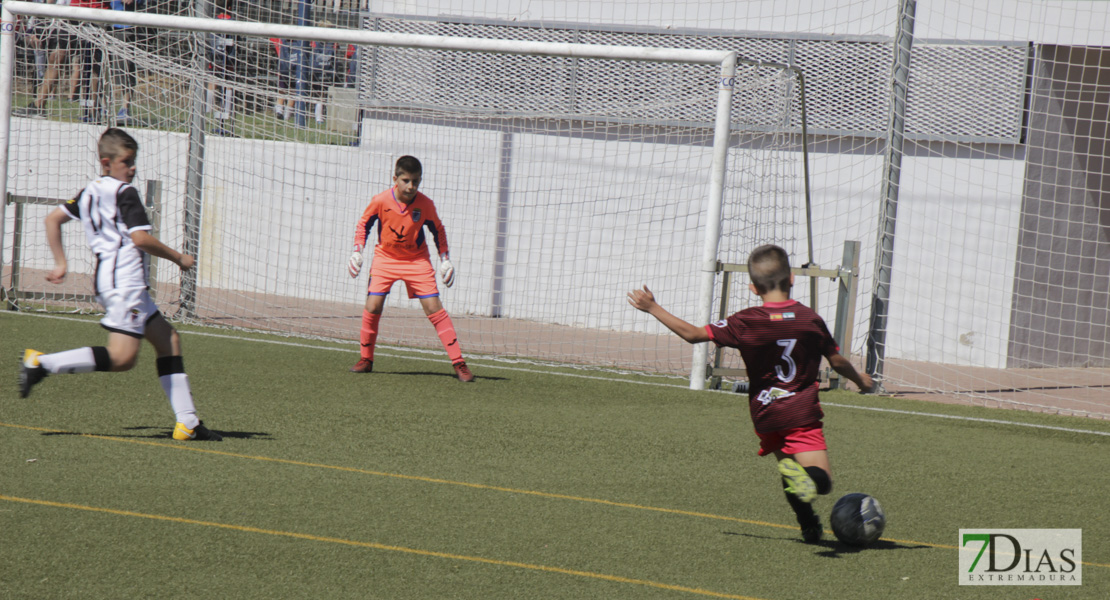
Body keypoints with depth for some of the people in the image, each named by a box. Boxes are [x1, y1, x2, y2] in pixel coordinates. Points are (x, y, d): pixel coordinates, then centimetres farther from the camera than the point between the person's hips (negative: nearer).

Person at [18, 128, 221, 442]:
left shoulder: (90, 191, 17)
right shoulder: (124, 193, -9)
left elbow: (53, 218, 22)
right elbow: (141, 238, -18)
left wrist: (60, 263, 26)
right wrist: (179, 258, -5)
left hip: (109, 279, 11)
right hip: (123, 278, -11)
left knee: (167, 339, 11)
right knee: (122, 357, -16)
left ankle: (187, 421, 6)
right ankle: (42, 363, -16)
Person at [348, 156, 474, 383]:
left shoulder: (425, 205, -14)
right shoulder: (380, 201, -16)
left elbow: (438, 230, 4)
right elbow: (364, 223, 2)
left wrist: (445, 259, 0)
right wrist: (358, 251, -6)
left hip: (417, 260, 0)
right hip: (385, 257, 0)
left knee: (433, 308, -10)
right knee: (372, 307, -12)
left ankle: (458, 363, -8)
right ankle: (366, 359, 9)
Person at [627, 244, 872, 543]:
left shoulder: (745, 323, -5)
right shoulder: (810, 319, -1)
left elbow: (693, 334, -2)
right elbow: (838, 361, 10)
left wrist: (653, 308, 8)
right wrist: (861, 379, 32)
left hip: (765, 415, 1)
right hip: (802, 413, -1)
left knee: (785, 459, 24)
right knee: (822, 480, -7)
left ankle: (809, 525, 8)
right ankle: (802, 475, -41)